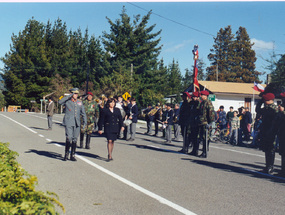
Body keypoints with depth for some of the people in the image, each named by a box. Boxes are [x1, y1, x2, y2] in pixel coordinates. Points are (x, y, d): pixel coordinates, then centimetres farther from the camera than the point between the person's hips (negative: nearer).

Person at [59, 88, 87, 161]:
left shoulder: (80, 102, 12)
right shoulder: (67, 101, 0)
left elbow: (83, 113, 17)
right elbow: (60, 102, -22)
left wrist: (85, 122, 7)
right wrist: (69, 96, -18)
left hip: (77, 123, 4)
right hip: (68, 122, -4)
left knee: (75, 139, 6)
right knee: (69, 138, -11)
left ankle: (72, 155, 15)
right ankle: (66, 153, 7)